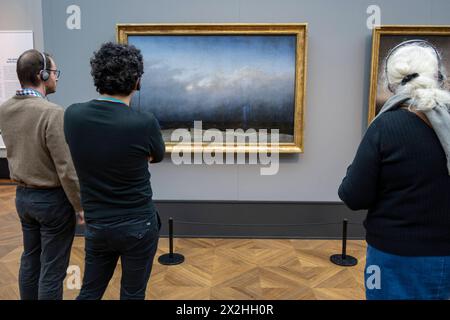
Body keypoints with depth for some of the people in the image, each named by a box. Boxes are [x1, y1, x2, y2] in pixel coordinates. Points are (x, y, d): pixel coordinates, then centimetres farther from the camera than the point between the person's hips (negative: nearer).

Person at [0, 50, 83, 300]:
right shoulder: (53, 113, -23)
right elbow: (67, 169, -23)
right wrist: (81, 206, -13)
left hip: (23, 195, 8)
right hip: (52, 199, -7)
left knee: (30, 260, 21)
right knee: (53, 268, 6)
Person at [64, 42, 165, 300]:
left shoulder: (73, 115, -10)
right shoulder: (145, 123, -23)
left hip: (96, 225, 4)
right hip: (138, 225, -3)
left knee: (90, 292, 21)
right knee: (132, 294, 16)